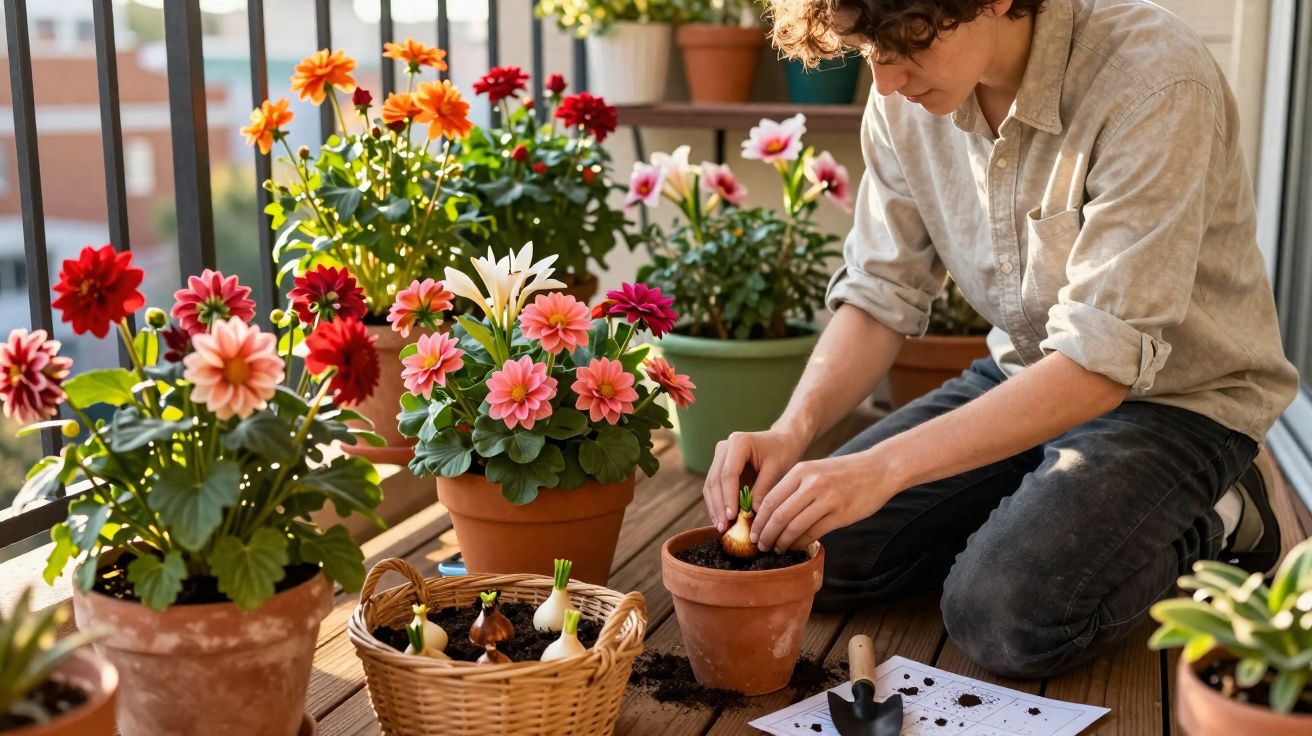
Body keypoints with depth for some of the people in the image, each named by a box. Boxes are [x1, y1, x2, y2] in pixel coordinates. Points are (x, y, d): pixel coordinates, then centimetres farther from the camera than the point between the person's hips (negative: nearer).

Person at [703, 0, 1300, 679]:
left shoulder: (1154, 82, -29)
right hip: (1024, 373, 6)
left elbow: (1102, 361, -32)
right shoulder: (905, 97, -9)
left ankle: (1209, 527, 2)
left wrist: (885, 467, -38)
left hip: (1176, 392, -5)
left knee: (1004, 613, -26)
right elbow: (880, 294, -5)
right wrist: (793, 431, -23)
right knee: (811, 549, -6)